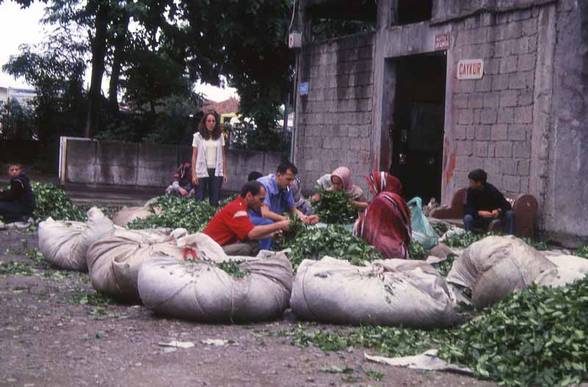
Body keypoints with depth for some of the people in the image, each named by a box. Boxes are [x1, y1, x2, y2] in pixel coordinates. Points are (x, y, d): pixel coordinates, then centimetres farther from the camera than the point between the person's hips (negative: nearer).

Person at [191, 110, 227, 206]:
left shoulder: (220, 136, 7)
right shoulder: (198, 136, 0)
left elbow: (222, 156, 10)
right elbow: (194, 156, 0)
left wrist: (224, 172, 6)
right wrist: (194, 174, -6)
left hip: (216, 172, 2)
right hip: (202, 172, -2)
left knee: (215, 201, 1)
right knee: (199, 200, -2)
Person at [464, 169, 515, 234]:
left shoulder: (492, 190, -15)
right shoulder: (471, 191, -12)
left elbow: (506, 205, -13)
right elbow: (468, 209, -19)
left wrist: (498, 210, -35)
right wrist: (480, 213, -38)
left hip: (492, 217, 1)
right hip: (478, 217, -1)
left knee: (510, 214, -21)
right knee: (467, 218, -33)